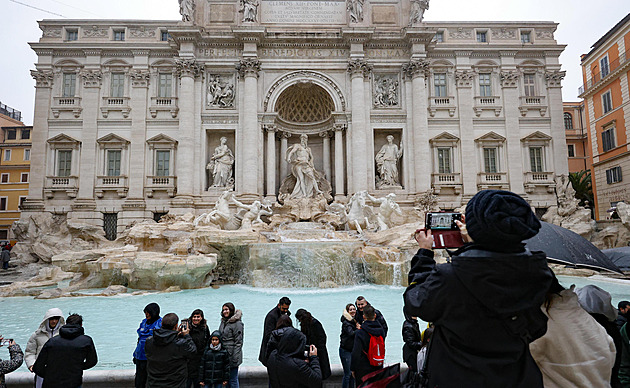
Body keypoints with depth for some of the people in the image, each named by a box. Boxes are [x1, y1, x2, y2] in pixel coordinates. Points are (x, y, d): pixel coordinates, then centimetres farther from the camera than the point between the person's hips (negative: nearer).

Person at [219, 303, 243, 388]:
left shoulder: (237, 323, -13)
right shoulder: (223, 322, 12)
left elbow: (238, 342, -14)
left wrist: (235, 358, -17)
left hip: (232, 355, -8)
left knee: (233, 379, 0)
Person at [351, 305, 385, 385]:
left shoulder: (360, 332, -18)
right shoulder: (381, 330, -2)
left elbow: (356, 353, -16)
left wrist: (353, 368, -7)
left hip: (363, 369, -5)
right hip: (378, 367, 5)